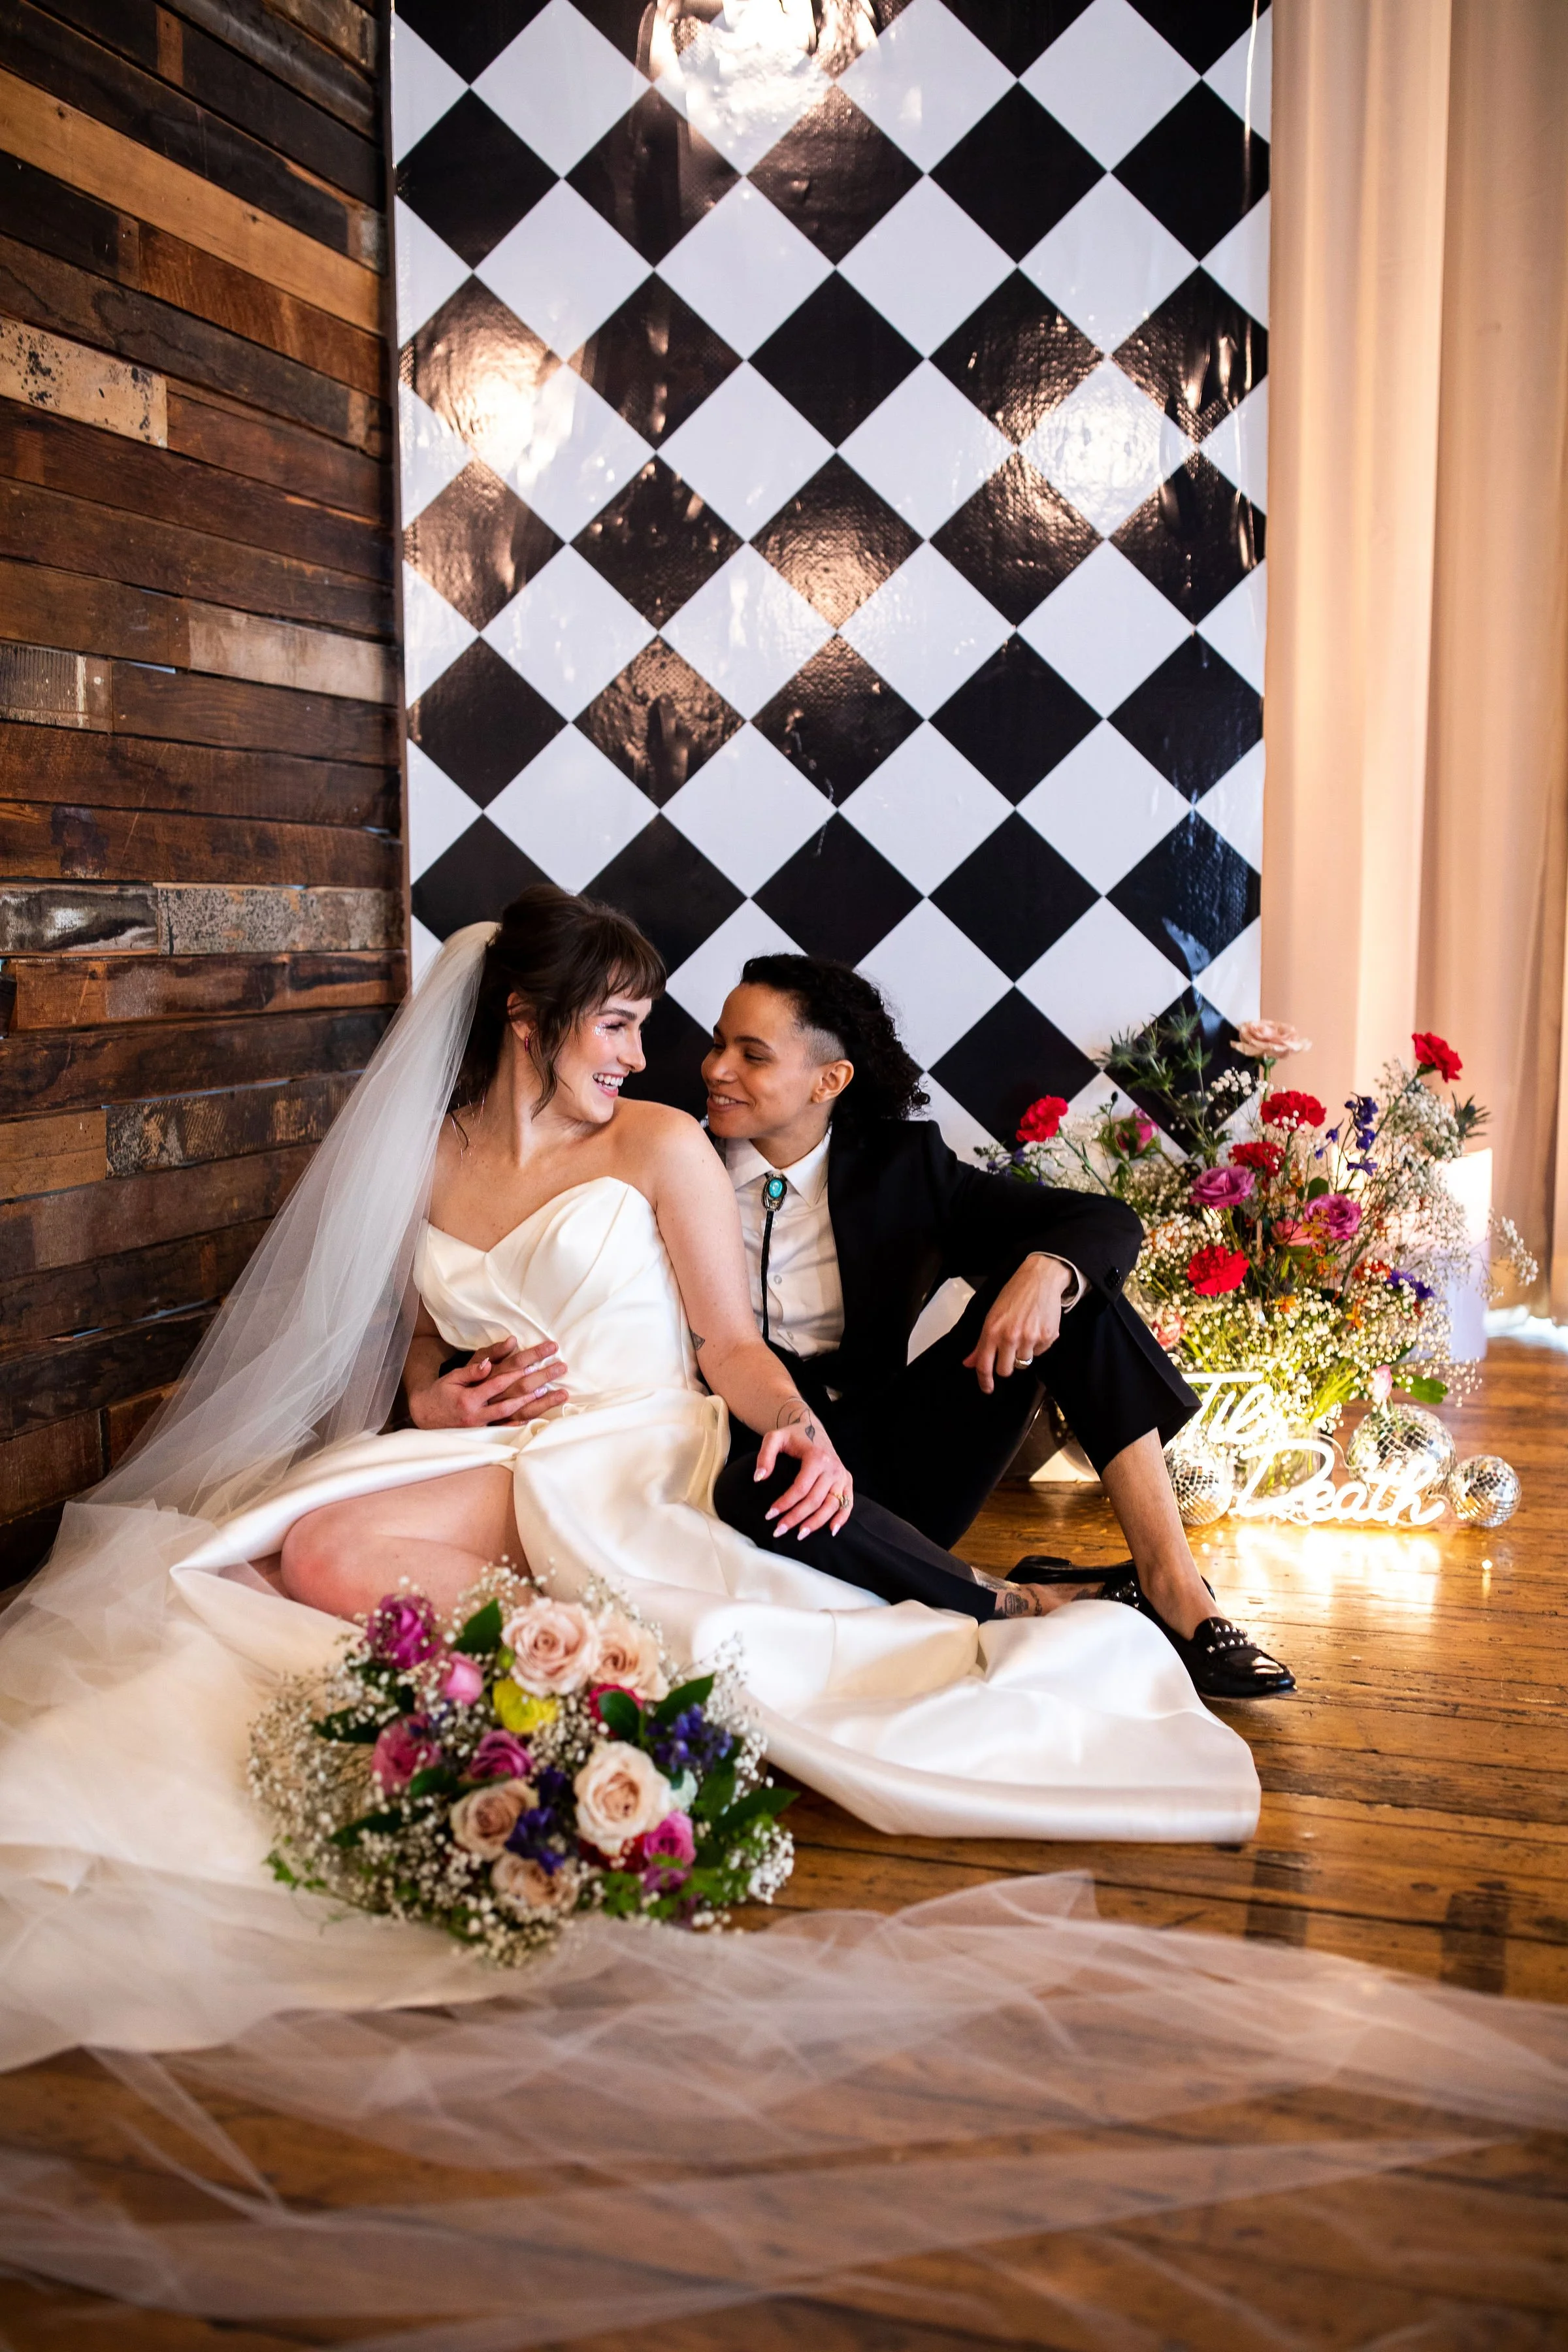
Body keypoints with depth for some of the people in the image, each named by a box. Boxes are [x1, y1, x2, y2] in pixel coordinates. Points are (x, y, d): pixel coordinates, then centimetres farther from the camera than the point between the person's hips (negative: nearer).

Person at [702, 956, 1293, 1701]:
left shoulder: (898, 1165, 3)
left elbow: (1107, 1221, -3)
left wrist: (1046, 1271, -25)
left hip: (896, 1462, 3)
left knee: (1066, 1268, -12)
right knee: (754, 1494, -39)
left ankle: (1171, 1584, -20)